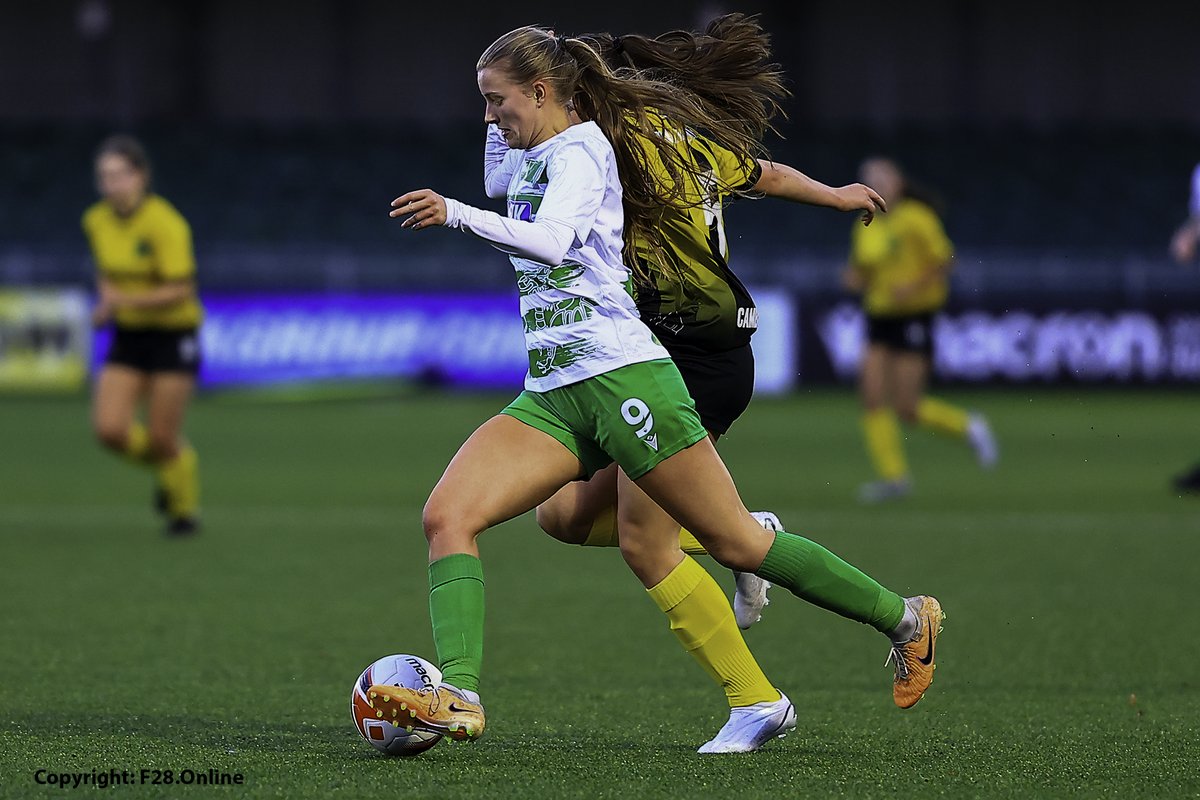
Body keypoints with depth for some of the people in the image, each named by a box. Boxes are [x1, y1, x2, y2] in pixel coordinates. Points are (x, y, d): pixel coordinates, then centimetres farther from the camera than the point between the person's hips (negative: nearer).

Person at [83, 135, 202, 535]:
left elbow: (181, 291, -21)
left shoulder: (166, 224, -19)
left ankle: (184, 506, 25)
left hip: (173, 336, -5)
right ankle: (165, 467, 23)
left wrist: (125, 301, -29)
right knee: (110, 430, -10)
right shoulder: (96, 221, 0)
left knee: (162, 438, -4)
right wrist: (106, 299, -1)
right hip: (128, 337, 5)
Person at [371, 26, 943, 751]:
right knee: (448, 515, -14)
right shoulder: (531, 159, 19)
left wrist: (457, 215, -33)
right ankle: (459, 698, -25)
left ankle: (906, 619, 15)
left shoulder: (579, 149, -8)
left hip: (622, 376, -8)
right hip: (552, 397, 8)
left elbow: (550, 241, -27)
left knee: (737, 542, -2)